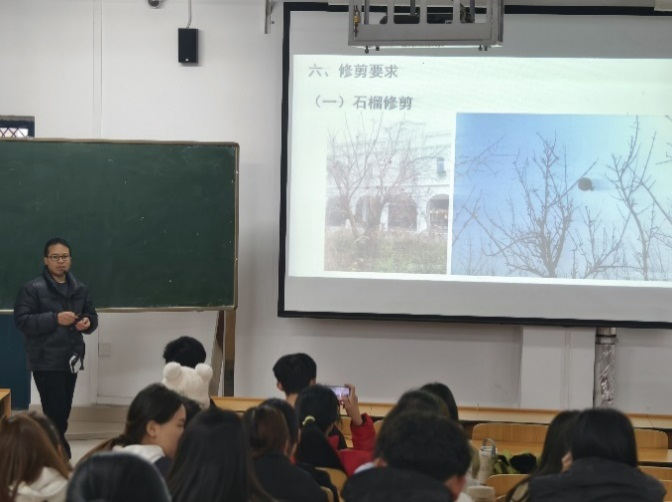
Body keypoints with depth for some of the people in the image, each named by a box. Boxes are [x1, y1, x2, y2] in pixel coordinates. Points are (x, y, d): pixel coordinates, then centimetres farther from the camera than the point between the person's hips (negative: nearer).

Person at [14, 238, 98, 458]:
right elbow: (21, 320, -14)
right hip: (46, 362, -6)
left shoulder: (80, 289, 12)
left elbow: (92, 315, 21)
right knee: (55, 414, -12)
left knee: (63, 412, 11)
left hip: (71, 359, 6)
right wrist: (55, 319, -22)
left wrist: (87, 322, -4)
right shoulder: (32, 288, -7)